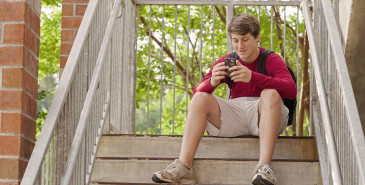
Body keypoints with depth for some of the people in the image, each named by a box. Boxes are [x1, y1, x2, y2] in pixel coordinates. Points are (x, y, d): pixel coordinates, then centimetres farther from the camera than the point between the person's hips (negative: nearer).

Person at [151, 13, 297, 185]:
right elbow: (196, 92, -1)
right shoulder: (225, 62, 10)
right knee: (200, 99, -16)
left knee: (271, 93, -32)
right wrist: (212, 82, -27)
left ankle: (264, 165, -44)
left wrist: (252, 77, -35)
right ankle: (183, 166, -28)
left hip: (263, 116, -3)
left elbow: (291, 90, -21)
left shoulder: (271, 60, -1)